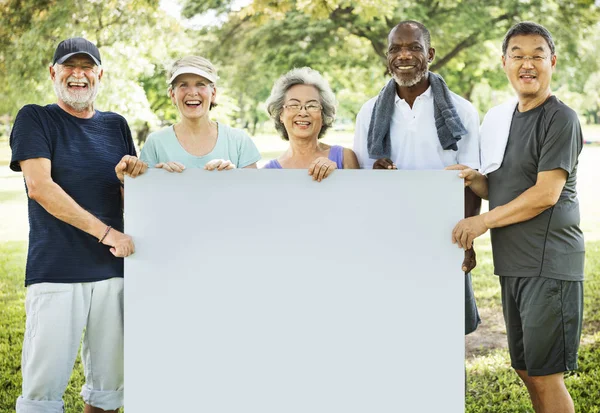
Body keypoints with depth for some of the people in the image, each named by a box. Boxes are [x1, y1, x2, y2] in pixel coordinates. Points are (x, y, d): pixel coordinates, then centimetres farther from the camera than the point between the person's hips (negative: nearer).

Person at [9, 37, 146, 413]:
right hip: (55, 270, -4)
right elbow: (39, 187, -11)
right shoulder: (35, 119, 3)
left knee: (111, 382, 7)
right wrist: (106, 232, -17)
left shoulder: (116, 125, 16)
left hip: (112, 269, 4)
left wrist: (127, 178, -7)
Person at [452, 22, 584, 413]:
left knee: (545, 376, -3)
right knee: (525, 369, 15)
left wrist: (484, 221, -12)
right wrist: (474, 179, -2)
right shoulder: (501, 117, 14)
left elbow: (546, 193, -16)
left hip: (549, 264, -8)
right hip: (512, 263, 8)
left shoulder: (561, 118, -9)